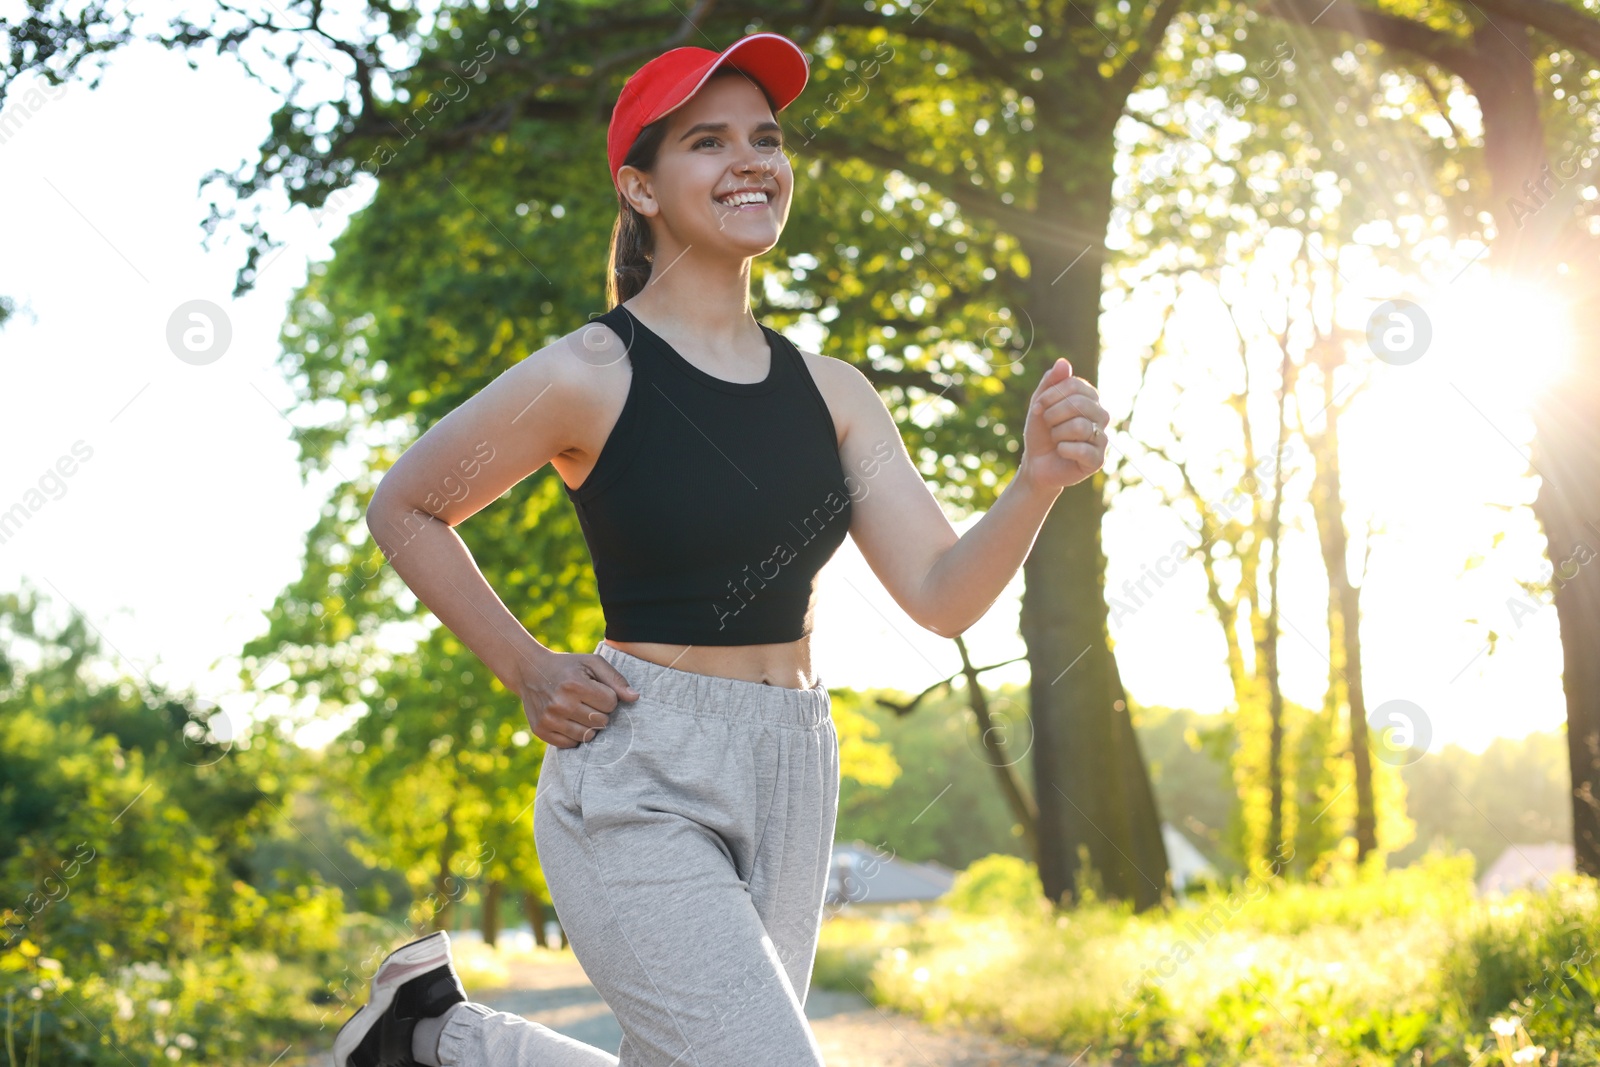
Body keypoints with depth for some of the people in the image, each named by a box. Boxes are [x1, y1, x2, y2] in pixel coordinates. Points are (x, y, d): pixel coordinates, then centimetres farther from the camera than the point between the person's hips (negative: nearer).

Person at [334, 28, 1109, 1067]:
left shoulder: (831, 391, 6)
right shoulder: (589, 376, -10)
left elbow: (942, 595, 0)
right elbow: (404, 511, 2)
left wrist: (1040, 481, -18)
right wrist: (531, 674, -4)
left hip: (793, 782, 6)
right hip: (641, 786, -6)